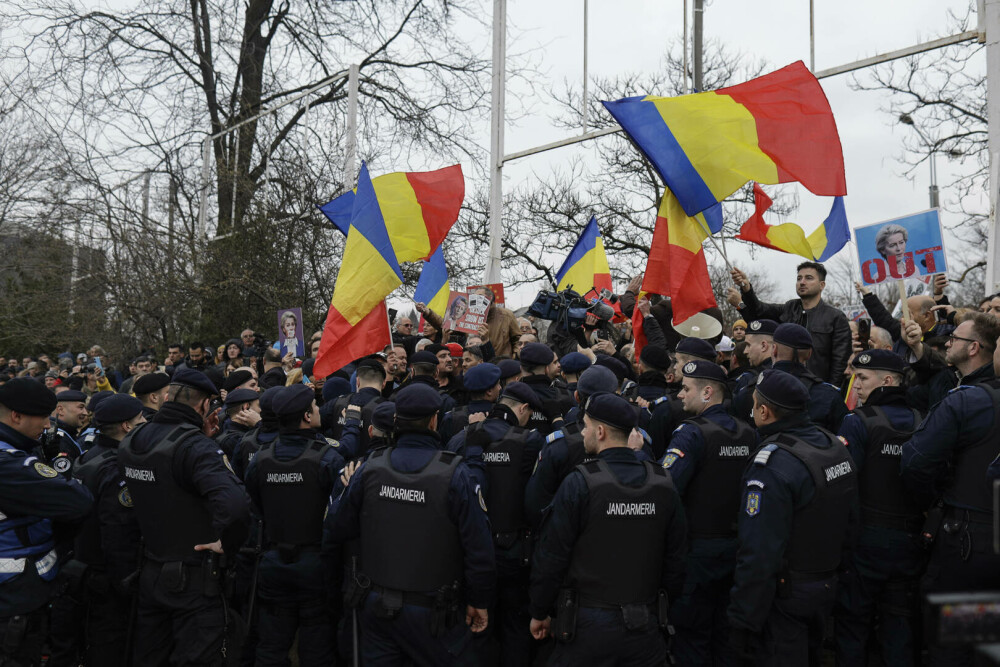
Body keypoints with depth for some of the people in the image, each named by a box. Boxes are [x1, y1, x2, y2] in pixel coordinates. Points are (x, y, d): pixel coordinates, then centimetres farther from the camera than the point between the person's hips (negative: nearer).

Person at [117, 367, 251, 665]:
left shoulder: (129, 442, -1)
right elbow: (234, 505, -40)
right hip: (194, 580, -7)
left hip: (150, 574, 7)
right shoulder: (195, 445, -25)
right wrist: (227, 544, -22)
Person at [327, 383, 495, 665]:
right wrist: (479, 601, -1)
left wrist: (348, 489, 19)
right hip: (431, 610, -4)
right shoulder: (454, 474, -17)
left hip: (376, 605, 4)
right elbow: (479, 547, -15)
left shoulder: (370, 468, -6)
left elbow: (337, 530, 2)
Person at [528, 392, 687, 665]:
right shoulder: (663, 484, 0)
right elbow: (675, 559, 5)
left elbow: (550, 558, -11)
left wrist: (539, 613, 3)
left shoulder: (579, 484, -14)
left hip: (588, 625, -3)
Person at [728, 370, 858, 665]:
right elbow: (850, 520, 12)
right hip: (827, 586, 9)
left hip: (784, 596, -8)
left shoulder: (772, 467, -27)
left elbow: (760, 554, -28)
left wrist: (742, 621, -20)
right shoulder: (836, 447, 1)